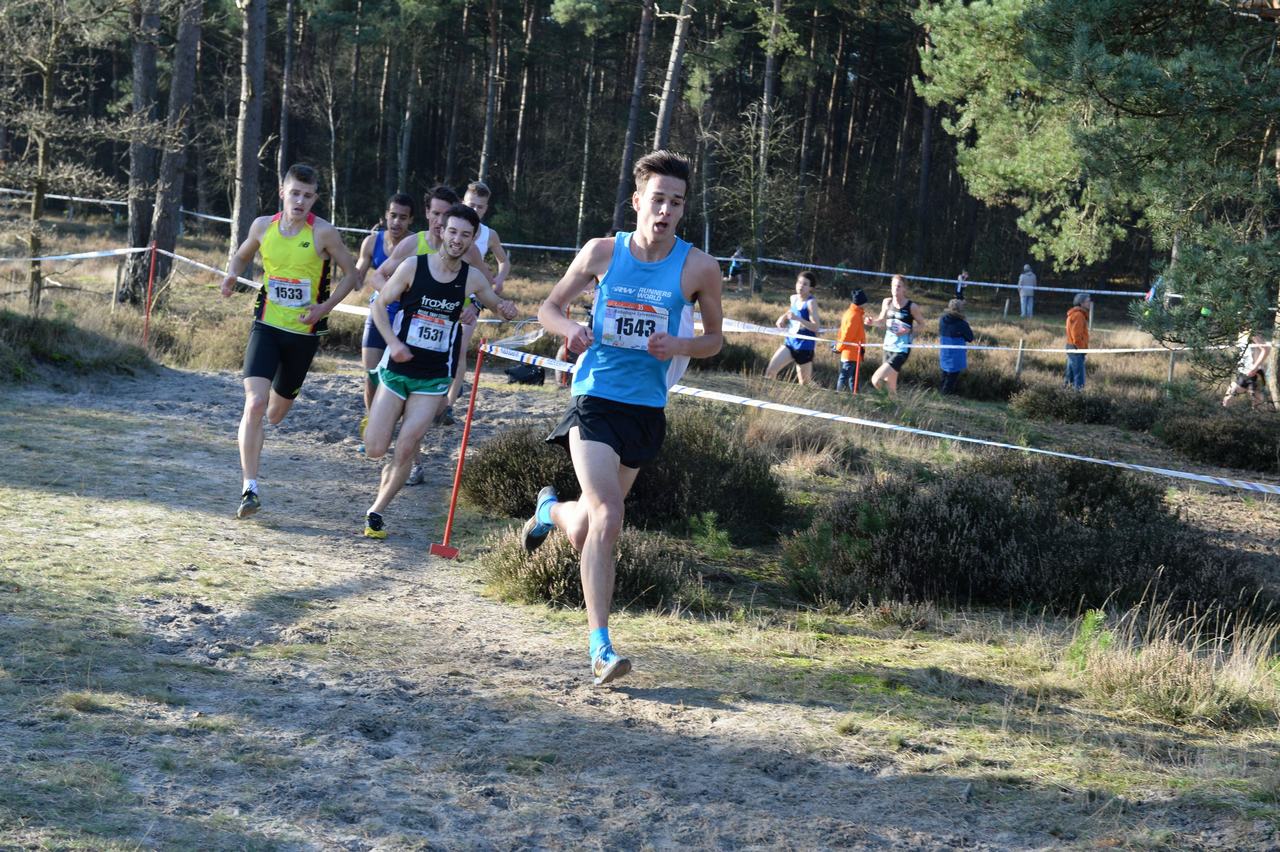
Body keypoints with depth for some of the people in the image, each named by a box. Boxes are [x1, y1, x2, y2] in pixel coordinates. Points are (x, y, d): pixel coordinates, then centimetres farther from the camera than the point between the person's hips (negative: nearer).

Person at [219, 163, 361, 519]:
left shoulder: (323, 233, -11)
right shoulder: (263, 226, -2)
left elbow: (351, 274, -2)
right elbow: (241, 255, 18)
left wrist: (326, 306, -15)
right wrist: (232, 274, -5)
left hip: (304, 332, -1)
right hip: (267, 326, 1)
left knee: (276, 411, 15)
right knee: (254, 403, -18)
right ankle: (249, 489, -15)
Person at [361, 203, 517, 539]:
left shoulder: (472, 279, -1)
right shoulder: (413, 266, -7)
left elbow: (498, 305, 16)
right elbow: (379, 304, 1)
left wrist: (506, 309, -9)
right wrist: (392, 342, -14)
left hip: (434, 379, 1)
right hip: (397, 370, -1)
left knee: (406, 449, -9)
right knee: (375, 449, -4)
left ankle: (376, 512, 8)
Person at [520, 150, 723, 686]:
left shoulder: (698, 268, -3)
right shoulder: (603, 253, -2)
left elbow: (715, 338, 10)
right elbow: (549, 308, 9)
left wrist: (680, 346, -12)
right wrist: (571, 329, -14)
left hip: (647, 408, 3)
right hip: (595, 398, -2)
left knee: (586, 533, 14)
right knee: (607, 519, -19)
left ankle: (552, 509, 51)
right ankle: (600, 647, -13)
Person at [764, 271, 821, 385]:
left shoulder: (810, 303, -13)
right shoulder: (793, 298, 7)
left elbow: (816, 327, -21)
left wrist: (797, 318, -30)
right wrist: (783, 319, 4)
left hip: (805, 347, -6)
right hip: (790, 343, 6)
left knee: (804, 382, 3)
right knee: (770, 371, -6)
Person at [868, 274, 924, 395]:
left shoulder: (911, 306, -9)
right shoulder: (887, 303, 5)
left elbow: (922, 324, 1)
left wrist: (909, 331, -16)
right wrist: (872, 322, -4)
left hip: (902, 350, -6)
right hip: (888, 347, 6)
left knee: (876, 380, -21)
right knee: (891, 387, 11)